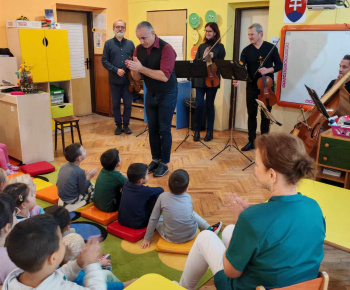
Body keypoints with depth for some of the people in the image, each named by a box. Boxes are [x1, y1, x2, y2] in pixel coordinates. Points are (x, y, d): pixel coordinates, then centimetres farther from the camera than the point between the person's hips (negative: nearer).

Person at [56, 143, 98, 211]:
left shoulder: (64, 166, -2)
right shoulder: (80, 172, -23)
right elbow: (83, 191, -16)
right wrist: (88, 177, -4)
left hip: (61, 196, 7)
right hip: (72, 199, -7)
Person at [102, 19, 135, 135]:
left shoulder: (130, 43, 9)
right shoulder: (108, 43, 3)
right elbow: (104, 61, -3)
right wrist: (116, 70, -14)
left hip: (128, 80, 1)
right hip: (114, 80, -1)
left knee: (128, 104, 5)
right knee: (116, 104, 7)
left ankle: (126, 125, 20)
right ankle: (118, 125, 20)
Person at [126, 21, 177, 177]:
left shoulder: (166, 48, -20)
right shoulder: (139, 49, -2)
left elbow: (164, 76, -30)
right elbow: (137, 77, 1)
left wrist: (141, 68, -32)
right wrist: (133, 69, -22)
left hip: (167, 94, -5)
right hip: (150, 94, 6)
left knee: (164, 130, 0)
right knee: (152, 128, 11)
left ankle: (164, 163, 12)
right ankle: (155, 159, 25)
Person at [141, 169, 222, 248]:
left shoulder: (163, 197, -11)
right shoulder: (188, 197, -3)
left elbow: (153, 219, -6)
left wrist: (147, 238, 6)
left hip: (171, 238, -2)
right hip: (192, 235, 3)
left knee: (157, 219, 21)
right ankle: (209, 229, 32)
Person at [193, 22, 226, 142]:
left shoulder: (220, 47, 2)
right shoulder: (201, 46, 10)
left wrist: (213, 57, -18)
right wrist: (203, 58, -14)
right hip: (200, 79, 2)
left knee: (209, 105, 5)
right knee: (199, 105, -1)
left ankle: (209, 131, 17)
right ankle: (197, 131, 12)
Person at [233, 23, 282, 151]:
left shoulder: (271, 48, -2)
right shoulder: (246, 50, 2)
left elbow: (279, 65, 0)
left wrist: (268, 70, -19)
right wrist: (237, 78, -28)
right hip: (251, 87, 2)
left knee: (266, 116, 6)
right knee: (251, 115, 8)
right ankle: (251, 141, 20)